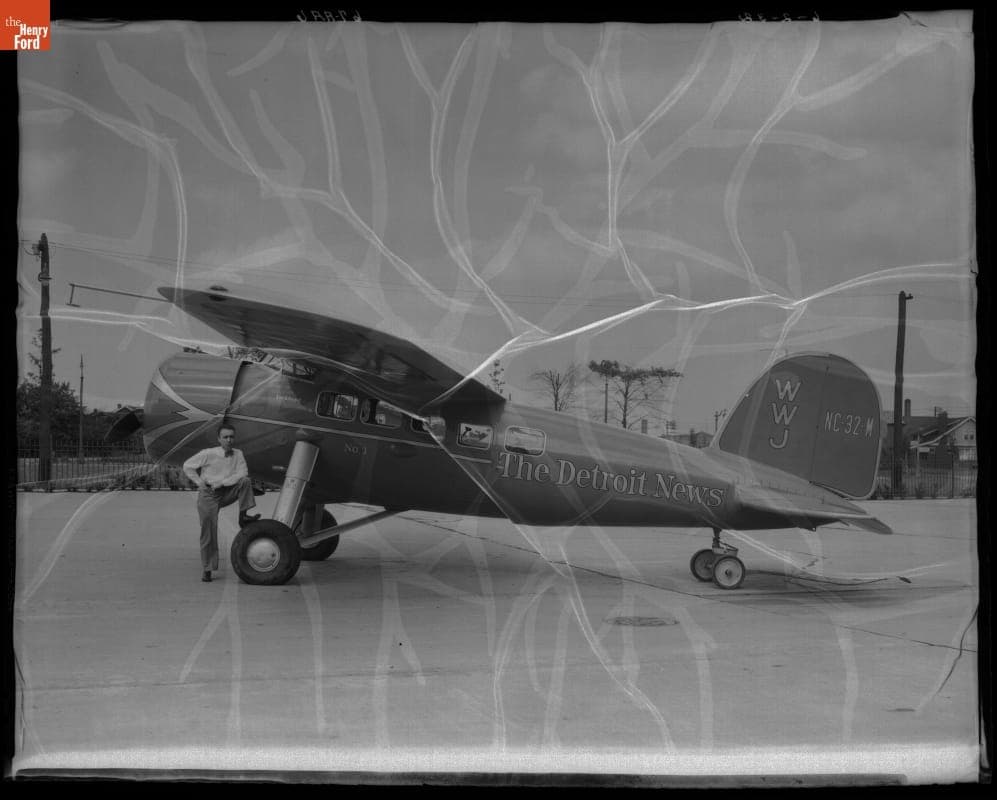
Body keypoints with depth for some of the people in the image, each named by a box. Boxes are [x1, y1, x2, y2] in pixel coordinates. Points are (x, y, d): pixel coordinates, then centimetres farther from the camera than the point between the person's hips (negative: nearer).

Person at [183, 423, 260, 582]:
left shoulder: (238, 454, 0)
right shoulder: (208, 454, -8)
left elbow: (242, 474, -12)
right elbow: (187, 466, 0)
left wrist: (221, 482, -19)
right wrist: (200, 482, -7)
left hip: (226, 493, 3)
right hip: (208, 496, -3)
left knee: (245, 482, -22)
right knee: (208, 532, -4)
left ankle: (243, 516, -18)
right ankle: (207, 569, 8)